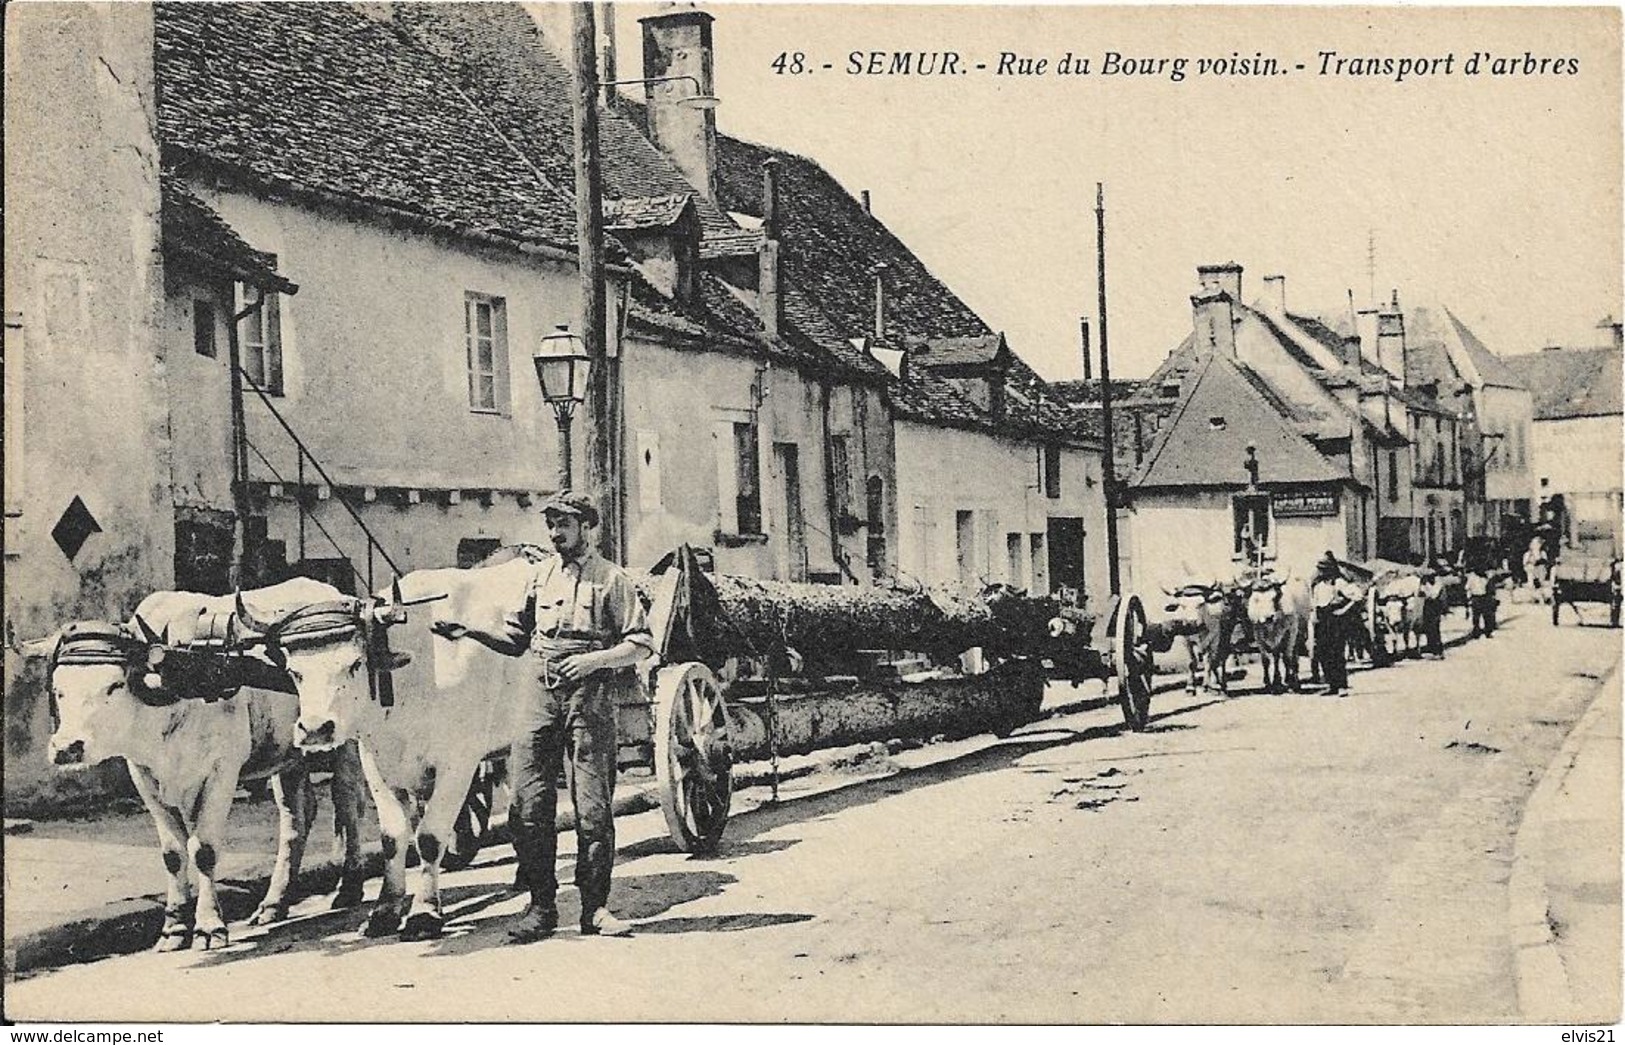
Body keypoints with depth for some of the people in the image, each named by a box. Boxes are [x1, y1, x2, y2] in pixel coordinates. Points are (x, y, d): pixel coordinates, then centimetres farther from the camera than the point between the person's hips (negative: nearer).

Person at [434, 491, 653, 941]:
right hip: (542, 691, 4)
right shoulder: (540, 574, 16)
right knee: (528, 802, -2)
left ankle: (595, 908, 5)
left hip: (590, 695, -4)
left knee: (593, 803, -3)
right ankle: (540, 905, 7)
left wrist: (594, 658, -15)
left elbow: (642, 644, -2)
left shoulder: (612, 579, 3)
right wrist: (471, 633, 6)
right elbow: (517, 640, 20)